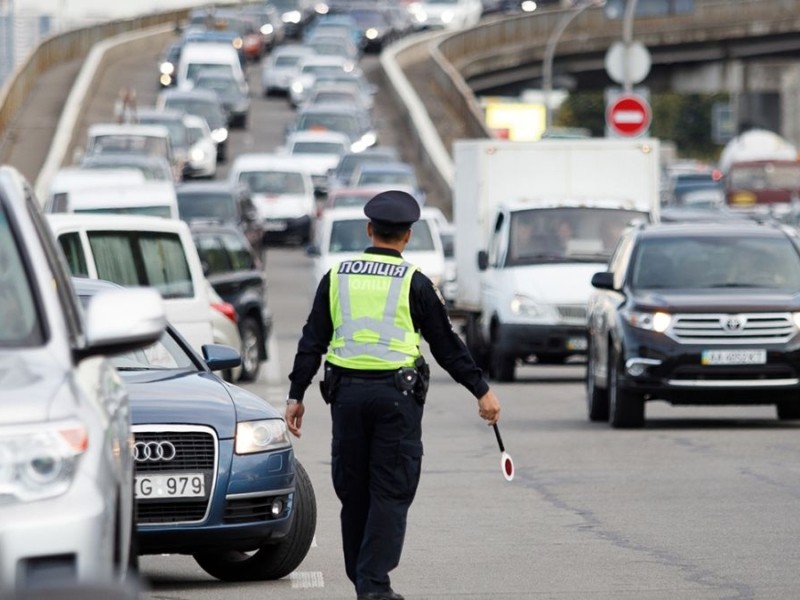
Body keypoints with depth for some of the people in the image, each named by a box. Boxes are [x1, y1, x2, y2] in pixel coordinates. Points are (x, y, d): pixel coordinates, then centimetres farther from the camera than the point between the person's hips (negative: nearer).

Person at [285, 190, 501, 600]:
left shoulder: (337, 277, 6)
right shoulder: (413, 282, -3)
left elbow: (312, 341, 7)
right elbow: (446, 344, 0)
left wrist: (296, 396, 12)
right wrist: (482, 391, 7)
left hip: (347, 393, 3)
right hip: (397, 393, -3)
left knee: (353, 490, 11)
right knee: (390, 491, -2)